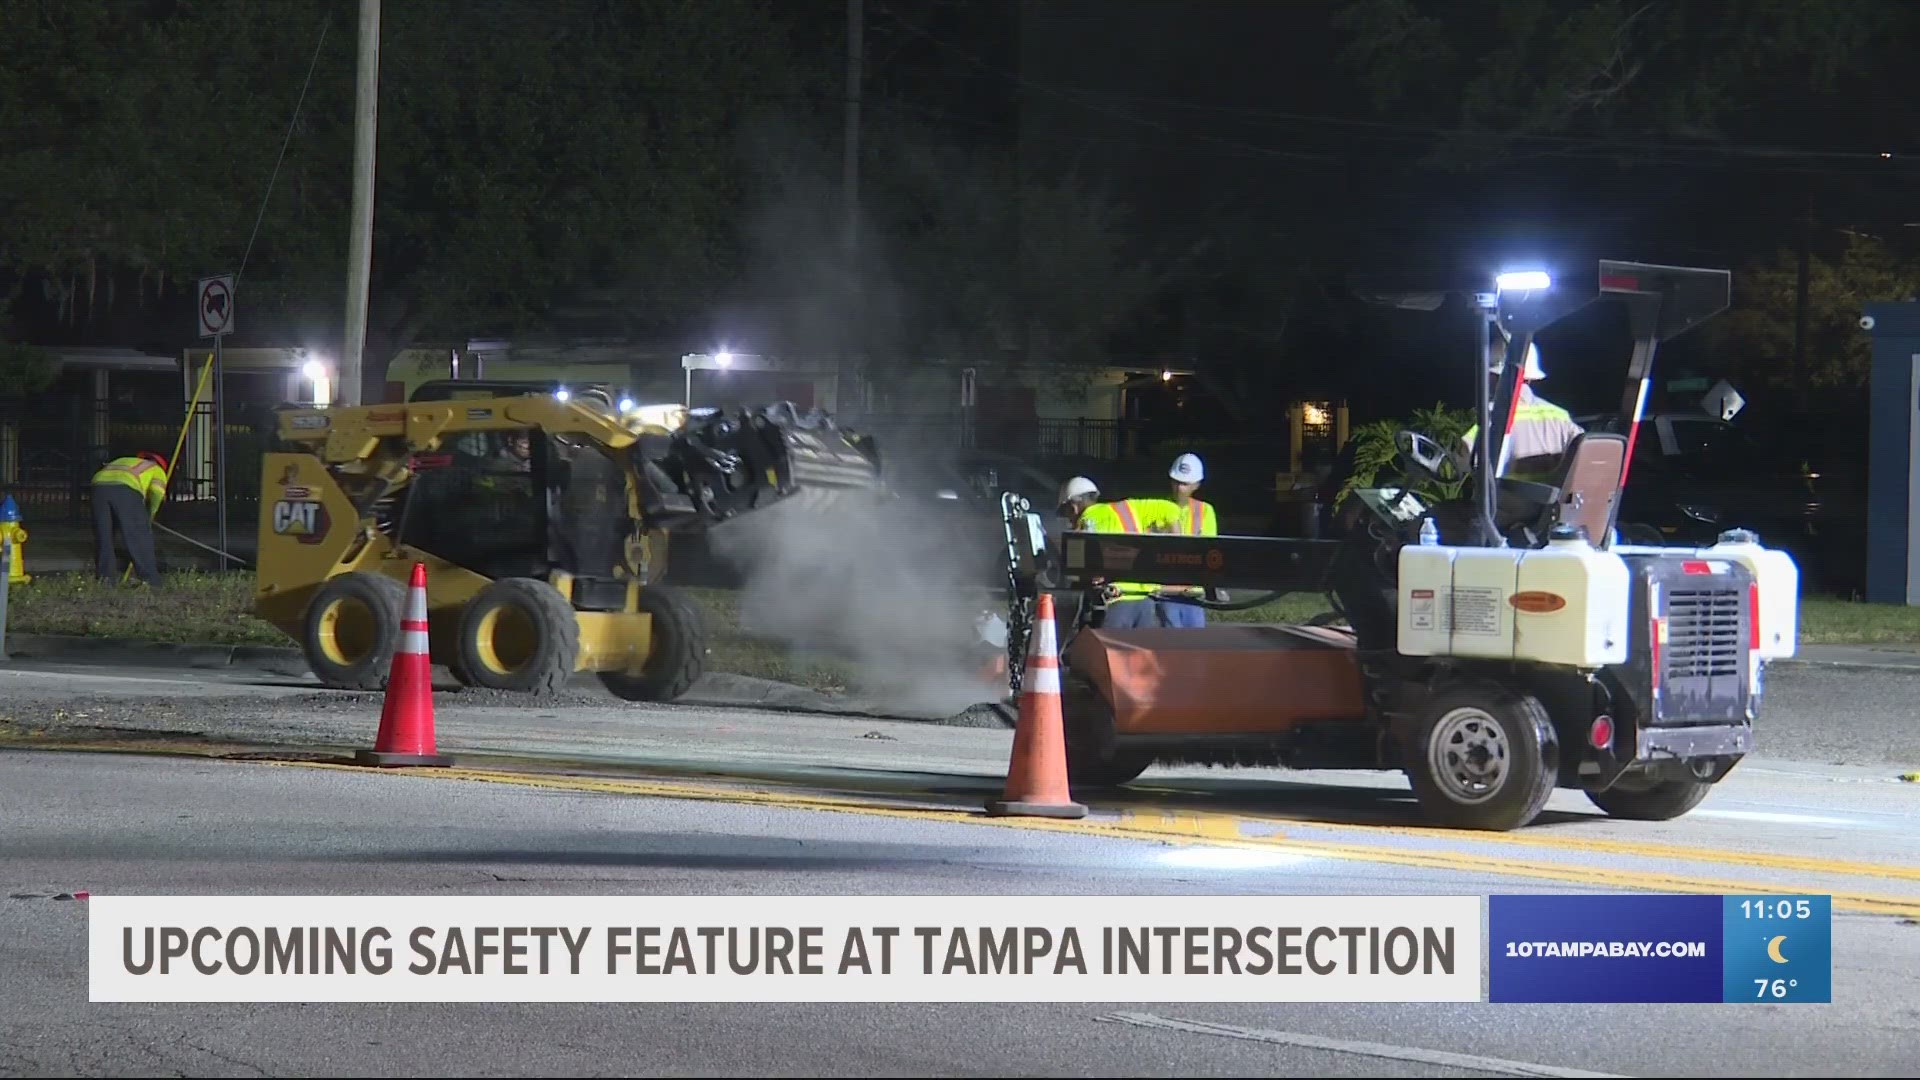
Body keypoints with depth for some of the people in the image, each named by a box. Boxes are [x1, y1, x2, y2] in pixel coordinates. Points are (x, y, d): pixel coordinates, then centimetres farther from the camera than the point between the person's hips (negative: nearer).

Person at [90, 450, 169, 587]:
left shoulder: (123, 461, 43)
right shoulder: (157, 470, 28)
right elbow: (156, 492, 8)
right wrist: (150, 515, 24)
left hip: (100, 484, 4)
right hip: (125, 489, -4)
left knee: (103, 535, 15)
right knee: (140, 536, 3)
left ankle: (104, 578, 14)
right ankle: (150, 579, 2)